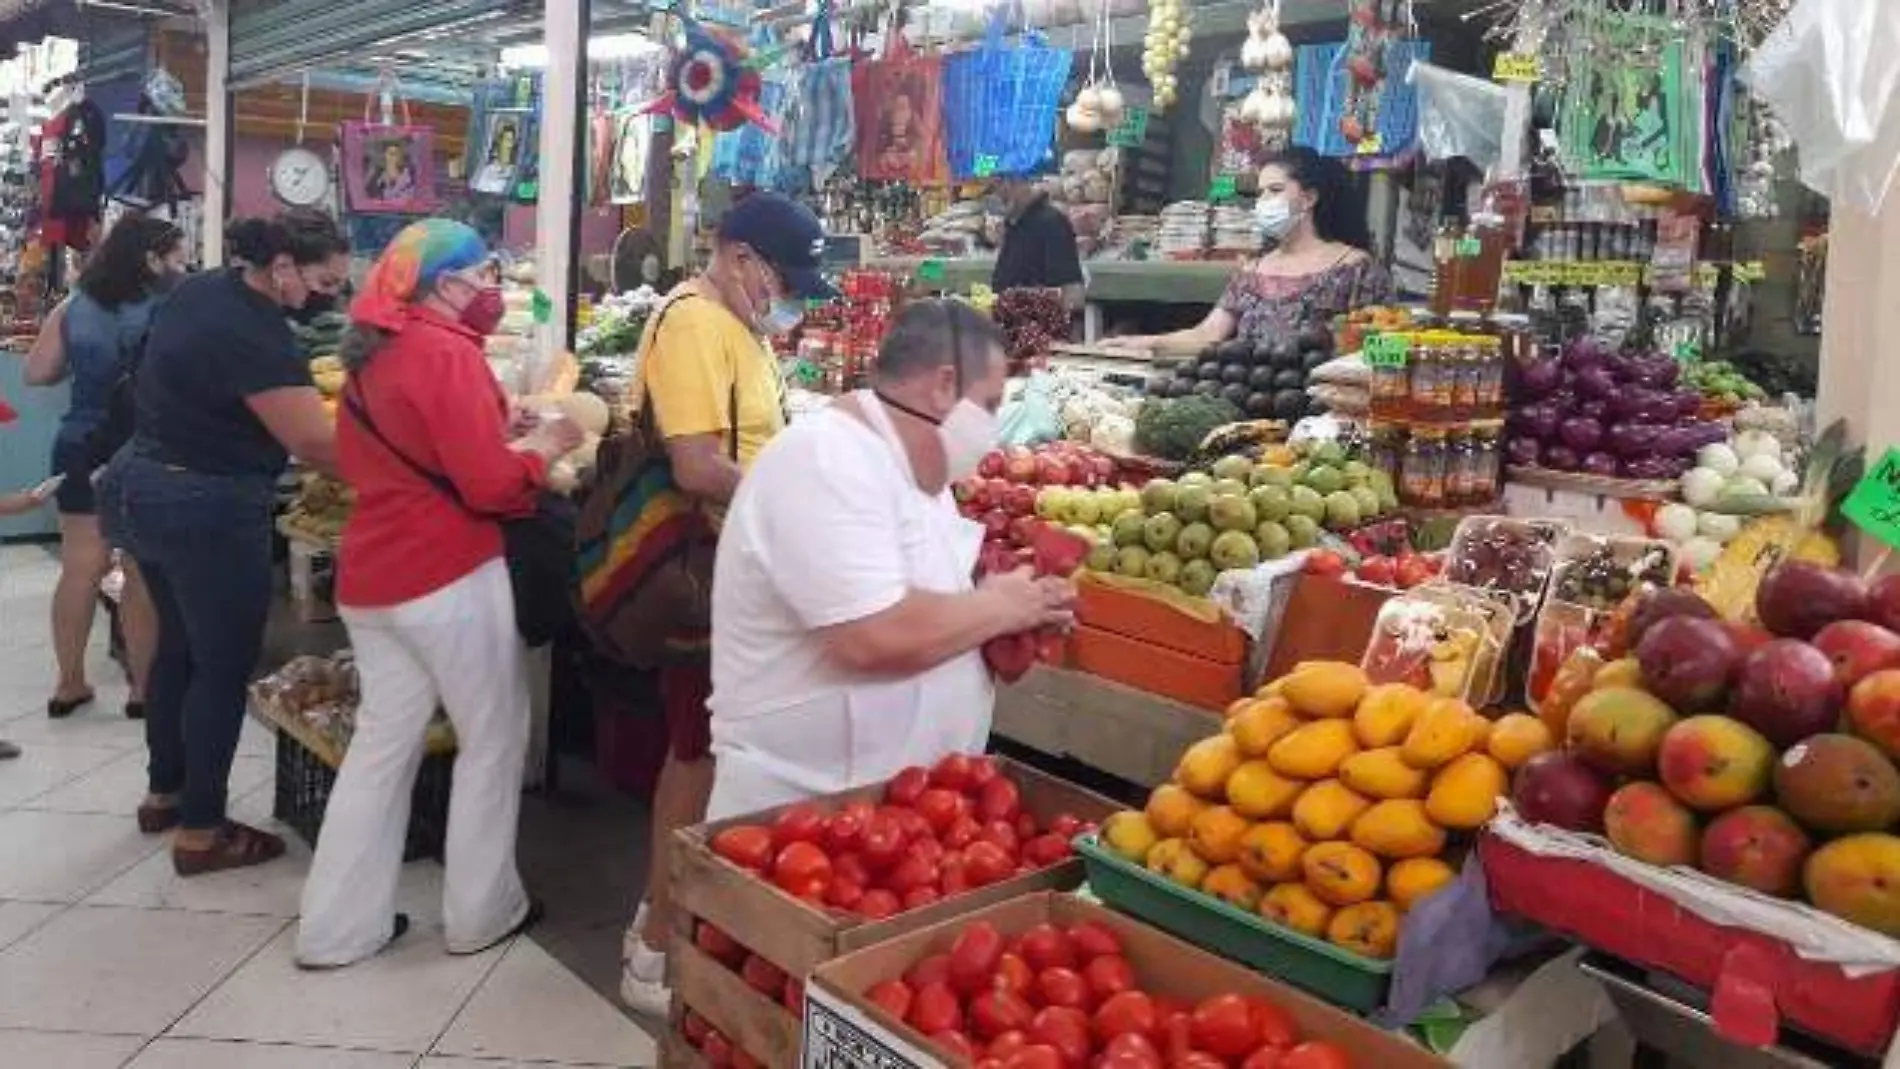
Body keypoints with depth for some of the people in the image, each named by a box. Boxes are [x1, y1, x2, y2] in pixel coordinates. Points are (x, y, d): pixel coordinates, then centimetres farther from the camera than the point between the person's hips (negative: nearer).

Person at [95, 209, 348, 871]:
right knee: (224, 666, 2)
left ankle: (165, 793, 36)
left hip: (140, 487, 10)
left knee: (178, 644, 21)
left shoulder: (199, 291, 6)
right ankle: (200, 833, 11)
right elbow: (319, 448, -26)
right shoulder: (255, 336, -24)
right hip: (206, 512, -10)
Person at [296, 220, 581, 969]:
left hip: (371, 578, 8)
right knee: (493, 739, 7)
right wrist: (542, 449, -2)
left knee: (381, 742, 14)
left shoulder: (372, 352, 11)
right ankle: (482, 912, 17)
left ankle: (337, 926, 19)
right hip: (449, 576, -8)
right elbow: (490, 485, -21)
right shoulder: (447, 351, -15)